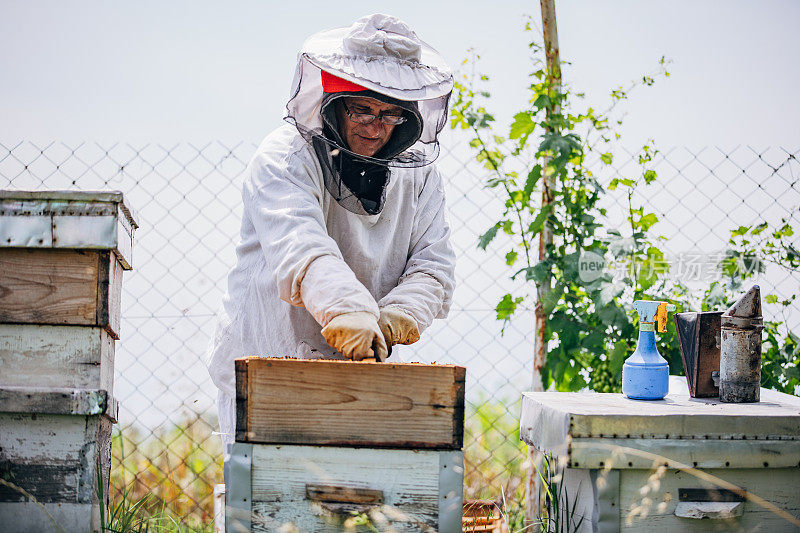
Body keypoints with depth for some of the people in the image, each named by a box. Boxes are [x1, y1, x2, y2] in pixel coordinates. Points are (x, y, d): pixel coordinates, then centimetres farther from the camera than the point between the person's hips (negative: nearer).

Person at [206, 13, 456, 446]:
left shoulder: (419, 175, 8)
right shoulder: (284, 158, -9)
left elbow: (432, 267, 2)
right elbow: (300, 249, -26)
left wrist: (395, 317, -20)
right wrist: (347, 308, -44)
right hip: (263, 368, -4)